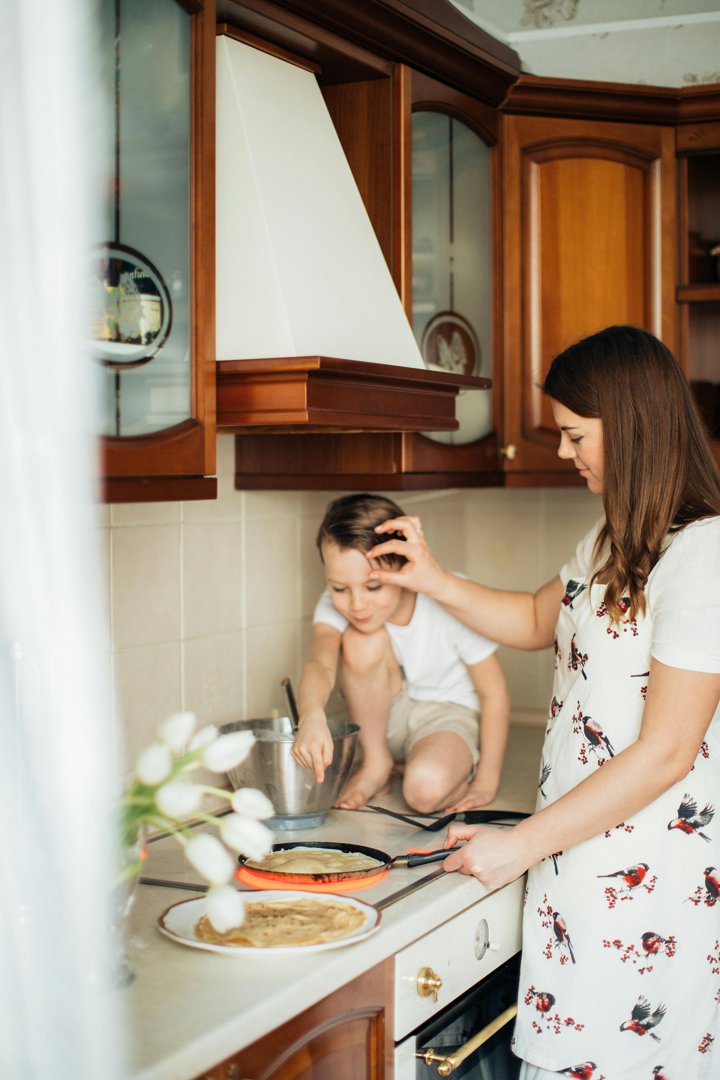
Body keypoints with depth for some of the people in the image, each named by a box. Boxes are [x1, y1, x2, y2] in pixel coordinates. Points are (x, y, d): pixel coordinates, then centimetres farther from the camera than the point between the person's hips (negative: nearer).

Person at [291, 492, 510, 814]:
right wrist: (311, 716, -63)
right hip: (385, 716, 4)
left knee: (426, 789, -37)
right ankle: (375, 763, -8)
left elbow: (494, 694, -17)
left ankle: (460, 775, 1)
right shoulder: (336, 604, -20)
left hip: (448, 714, -4)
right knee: (362, 640, -29)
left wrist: (486, 784, -13)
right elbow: (321, 663, -40)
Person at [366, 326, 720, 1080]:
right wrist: (434, 581, 13)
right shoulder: (617, 539, 12)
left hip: (648, 873, -8)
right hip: (580, 854, 8)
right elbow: (539, 621, 28)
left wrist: (522, 846, -16)